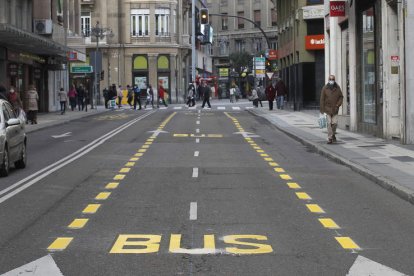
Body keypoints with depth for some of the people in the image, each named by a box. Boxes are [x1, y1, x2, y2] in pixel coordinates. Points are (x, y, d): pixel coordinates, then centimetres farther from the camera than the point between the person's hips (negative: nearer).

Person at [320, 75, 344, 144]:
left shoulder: (337, 88, 1)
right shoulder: (325, 88, -5)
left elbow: (341, 97, 8)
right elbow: (322, 99, -4)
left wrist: (338, 104, -7)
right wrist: (322, 109, -6)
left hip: (335, 109, 2)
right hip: (327, 108, -2)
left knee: (335, 123, -1)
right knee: (329, 123, -7)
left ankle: (333, 134, 26)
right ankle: (330, 138, -5)